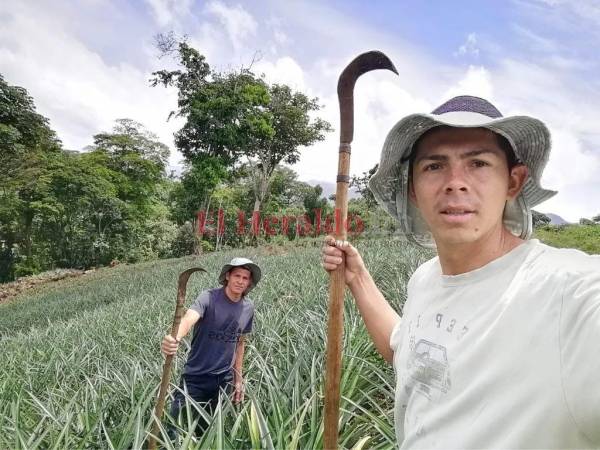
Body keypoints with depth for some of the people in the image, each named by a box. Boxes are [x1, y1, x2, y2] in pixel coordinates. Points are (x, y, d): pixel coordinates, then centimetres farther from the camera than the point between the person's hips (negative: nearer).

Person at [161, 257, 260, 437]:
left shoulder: (248, 308, -1)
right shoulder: (209, 297, -16)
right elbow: (189, 317, -36)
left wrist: (238, 378, 14)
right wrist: (175, 338, -57)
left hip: (224, 381, 4)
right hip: (195, 378, -4)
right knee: (175, 431, -1)